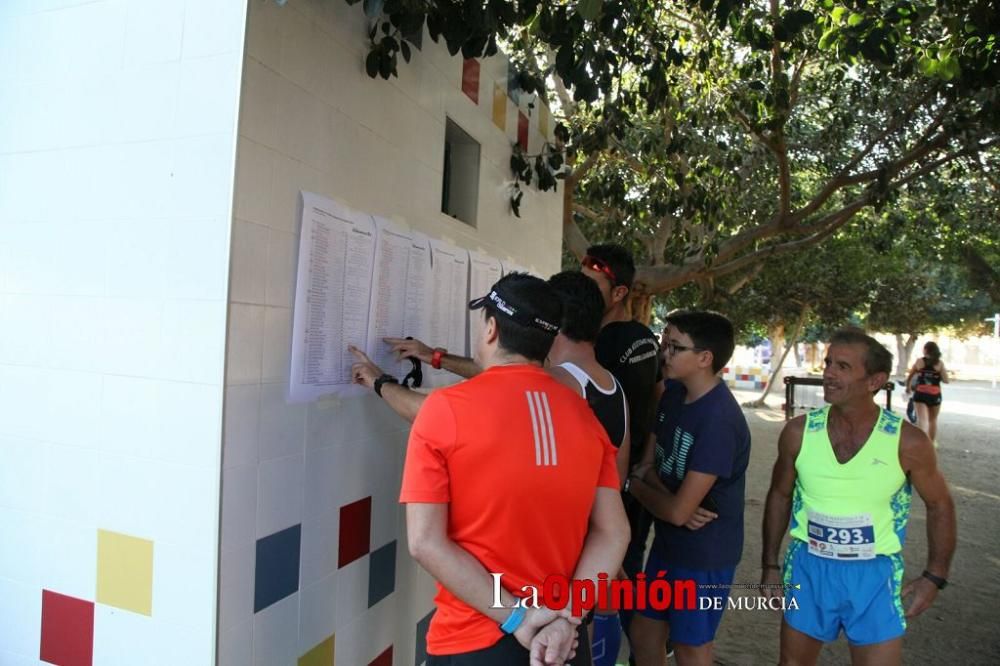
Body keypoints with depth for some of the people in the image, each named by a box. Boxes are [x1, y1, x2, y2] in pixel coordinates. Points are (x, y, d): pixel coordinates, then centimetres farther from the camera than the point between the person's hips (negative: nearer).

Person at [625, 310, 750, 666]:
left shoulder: (719, 420, -29)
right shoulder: (673, 393, -1)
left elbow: (677, 510, -27)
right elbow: (648, 462, 5)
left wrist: (631, 484, -9)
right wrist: (646, 476, -18)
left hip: (704, 553, -7)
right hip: (668, 541, 8)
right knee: (643, 633, 21)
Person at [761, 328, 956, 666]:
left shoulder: (908, 442, -14)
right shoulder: (798, 432, -10)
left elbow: (940, 505, 2)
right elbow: (780, 496, 3)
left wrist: (935, 576, -2)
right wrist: (770, 565, 4)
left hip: (875, 576, -1)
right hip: (808, 568, 2)